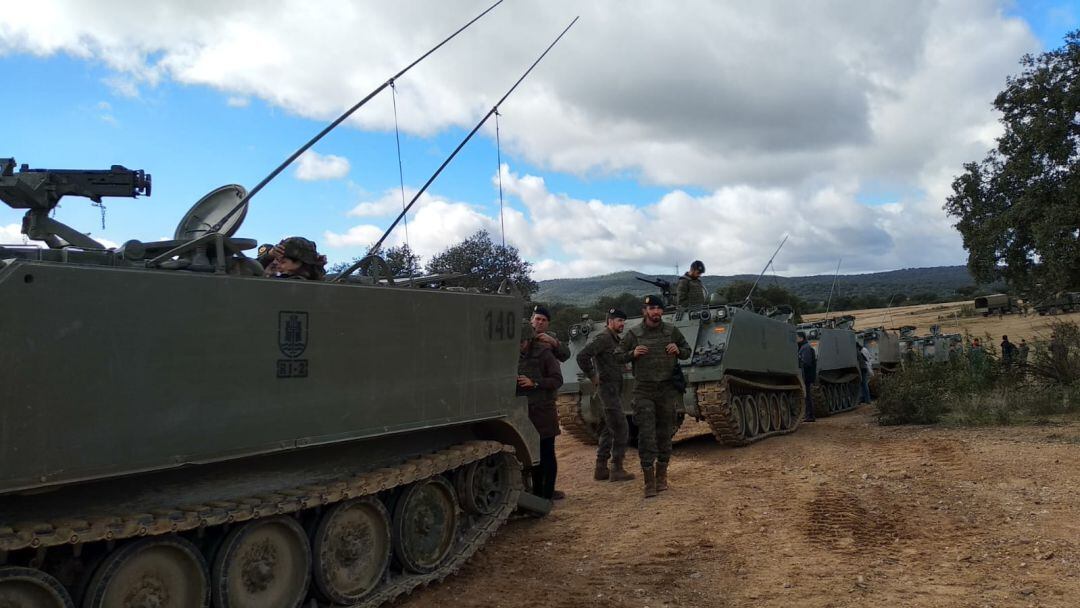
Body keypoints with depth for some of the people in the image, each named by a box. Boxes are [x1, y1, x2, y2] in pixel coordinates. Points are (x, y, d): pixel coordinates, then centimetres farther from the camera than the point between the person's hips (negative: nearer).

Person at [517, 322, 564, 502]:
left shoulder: (544, 354, -5)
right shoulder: (515, 357, 9)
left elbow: (557, 380, -9)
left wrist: (534, 383, -19)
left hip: (543, 411, -5)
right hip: (525, 412, 5)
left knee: (547, 454, 0)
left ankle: (548, 495, 6)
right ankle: (537, 493, 20)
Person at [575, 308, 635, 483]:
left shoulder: (615, 339, 16)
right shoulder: (603, 338, -14)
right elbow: (582, 356, -24)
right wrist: (593, 377, -17)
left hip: (616, 390, 10)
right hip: (608, 388, -10)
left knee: (609, 429, 12)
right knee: (621, 429, -8)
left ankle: (601, 469, 18)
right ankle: (617, 470, -1)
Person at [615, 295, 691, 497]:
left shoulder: (671, 331, 5)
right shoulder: (634, 334, 0)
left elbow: (688, 351, 16)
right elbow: (618, 356, 6)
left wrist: (678, 350, -6)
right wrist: (633, 353, -14)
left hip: (667, 390, 2)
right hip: (643, 391, -2)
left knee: (665, 435, 8)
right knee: (646, 435, -6)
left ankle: (661, 476, 23)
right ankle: (649, 482, -1)